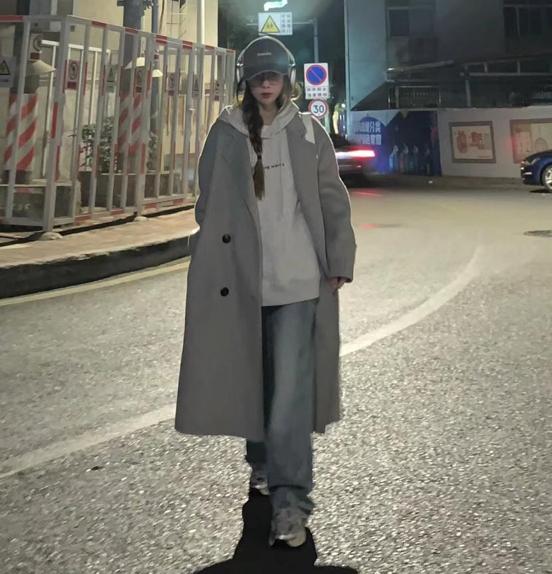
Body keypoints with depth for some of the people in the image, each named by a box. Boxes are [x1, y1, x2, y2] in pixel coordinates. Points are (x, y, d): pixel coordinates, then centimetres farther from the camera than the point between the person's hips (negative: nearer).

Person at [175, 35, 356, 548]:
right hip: (242, 277, 2)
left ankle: (290, 497, -5)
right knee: (250, 376, 12)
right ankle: (261, 460, 34)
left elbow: (332, 200, 6)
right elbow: (208, 203, 8)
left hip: (298, 277, -1)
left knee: (291, 385, -8)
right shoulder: (225, 134, 7)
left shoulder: (307, 132, 6)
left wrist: (339, 262, 2)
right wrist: (208, 264, 3)